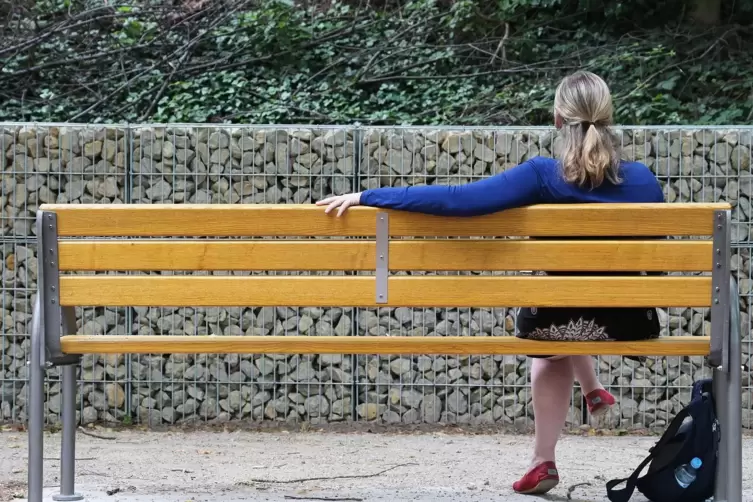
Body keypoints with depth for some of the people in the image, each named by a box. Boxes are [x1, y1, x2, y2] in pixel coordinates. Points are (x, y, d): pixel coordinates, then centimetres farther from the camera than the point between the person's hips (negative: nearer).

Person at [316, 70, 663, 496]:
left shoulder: (543, 176, -18)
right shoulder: (644, 180, -9)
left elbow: (459, 199, -25)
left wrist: (367, 197, -21)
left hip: (560, 322, -2)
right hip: (629, 323, 2)